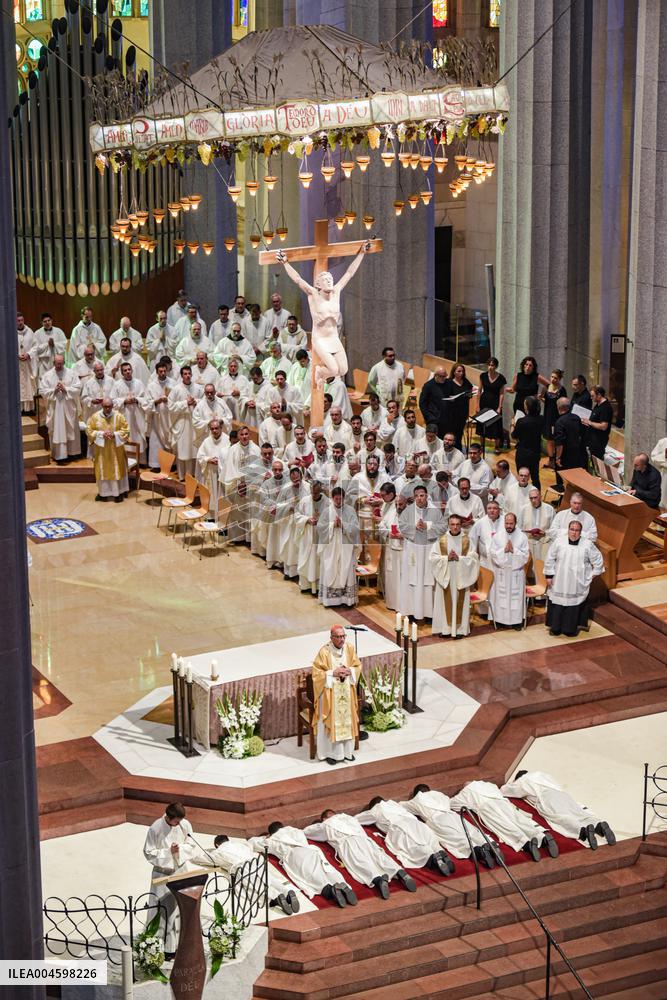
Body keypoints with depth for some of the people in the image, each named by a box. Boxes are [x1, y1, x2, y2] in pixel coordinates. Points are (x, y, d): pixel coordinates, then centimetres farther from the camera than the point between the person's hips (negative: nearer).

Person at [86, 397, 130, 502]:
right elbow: (89, 430, -3)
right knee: (102, 470, 6)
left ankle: (119, 492, 13)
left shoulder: (119, 416, -7)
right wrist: (101, 434, -17)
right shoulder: (95, 417, -4)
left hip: (115, 449, -1)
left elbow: (126, 430, -5)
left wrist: (114, 434, -20)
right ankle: (103, 492, 17)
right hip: (101, 449, 1)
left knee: (117, 470, 4)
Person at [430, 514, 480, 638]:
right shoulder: (441, 540, 1)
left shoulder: (467, 540, 1)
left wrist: (459, 558, -16)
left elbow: (473, 558, -3)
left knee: (460, 602, 2)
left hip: (461, 577, 0)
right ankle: (444, 628, 11)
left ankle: (459, 629, 9)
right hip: (445, 577, 0)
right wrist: (446, 558, -15)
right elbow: (432, 557, -2)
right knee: (445, 602, 3)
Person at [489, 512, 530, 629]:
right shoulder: (498, 536, 0)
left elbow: (525, 555, -8)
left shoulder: (522, 537, -4)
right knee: (501, 596, 6)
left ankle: (517, 620, 10)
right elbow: (493, 554, -4)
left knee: (516, 596, 3)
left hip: (516, 572, -1)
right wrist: (504, 550, -17)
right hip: (501, 571, 1)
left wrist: (513, 550, -18)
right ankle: (501, 619, 15)